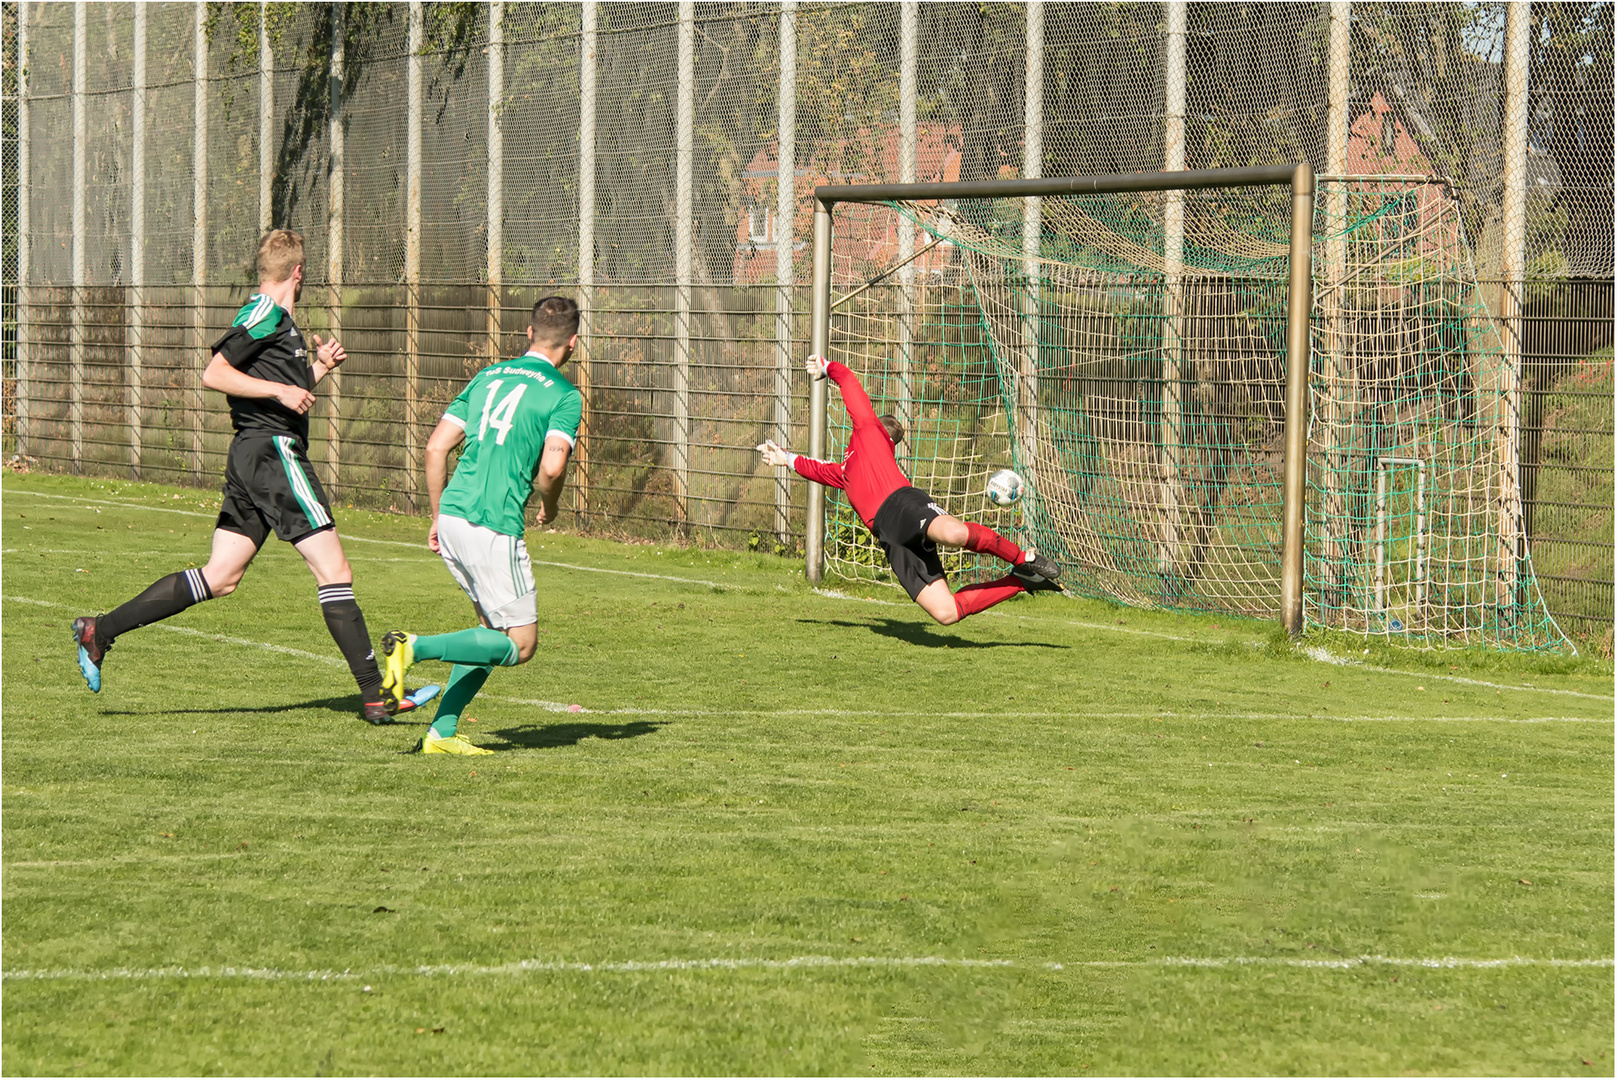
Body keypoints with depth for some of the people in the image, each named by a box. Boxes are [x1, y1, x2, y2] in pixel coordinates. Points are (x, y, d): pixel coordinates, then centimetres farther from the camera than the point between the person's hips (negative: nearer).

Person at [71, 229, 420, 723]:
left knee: (219, 577, 8)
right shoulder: (266, 312, -9)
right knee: (334, 571, -8)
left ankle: (100, 630, 7)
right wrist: (280, 390, -18)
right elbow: (214, 374, -16)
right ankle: (374, 693, -7)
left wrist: (317, 368, 20)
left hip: (250, 457, 10)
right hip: (273, 451, -10)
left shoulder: (278, 320, 21)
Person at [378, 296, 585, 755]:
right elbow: (552, 466, -18)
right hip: (493, 528, -7)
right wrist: (549, 507, 4)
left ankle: (442, 733, 11)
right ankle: (415, 647, -14)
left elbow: (436, 447, 13)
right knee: (520, 645, 2)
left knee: (496, 628, 20)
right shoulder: (564, 395, -2)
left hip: (453, 516, 8)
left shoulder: (488, 376, 17)